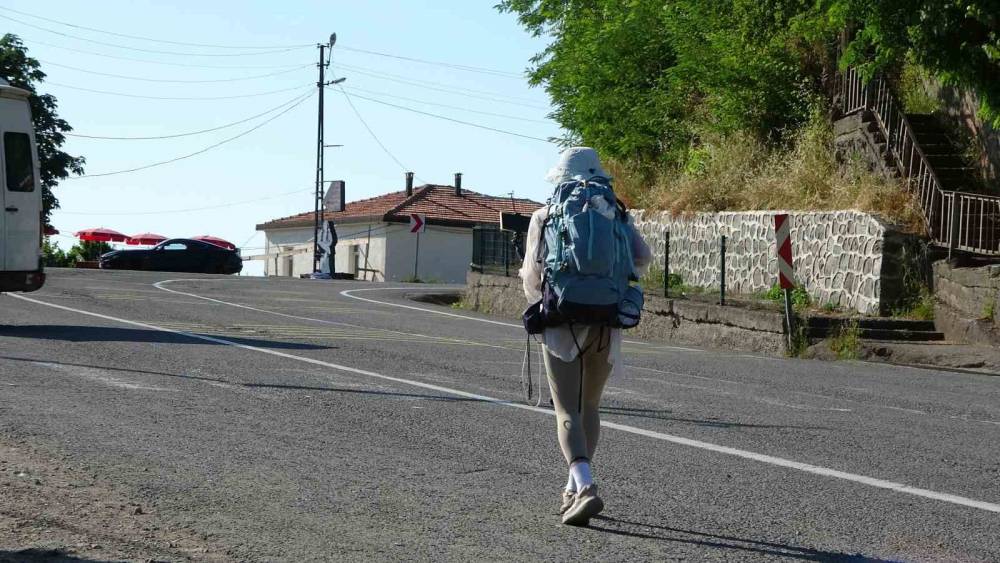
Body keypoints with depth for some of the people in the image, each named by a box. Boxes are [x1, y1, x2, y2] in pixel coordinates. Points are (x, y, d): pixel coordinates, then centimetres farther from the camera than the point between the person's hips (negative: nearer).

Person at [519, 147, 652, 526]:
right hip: (606, 324, 3)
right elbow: (641, 257, -4)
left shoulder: (545, 217, 3)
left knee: (568, 413, -6)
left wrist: (536, 297, 20)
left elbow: (534, 272, -3)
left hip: (562, 322, -3)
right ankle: (575, 489, 27)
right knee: (589, 406, 20)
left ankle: (585, 489, -26)